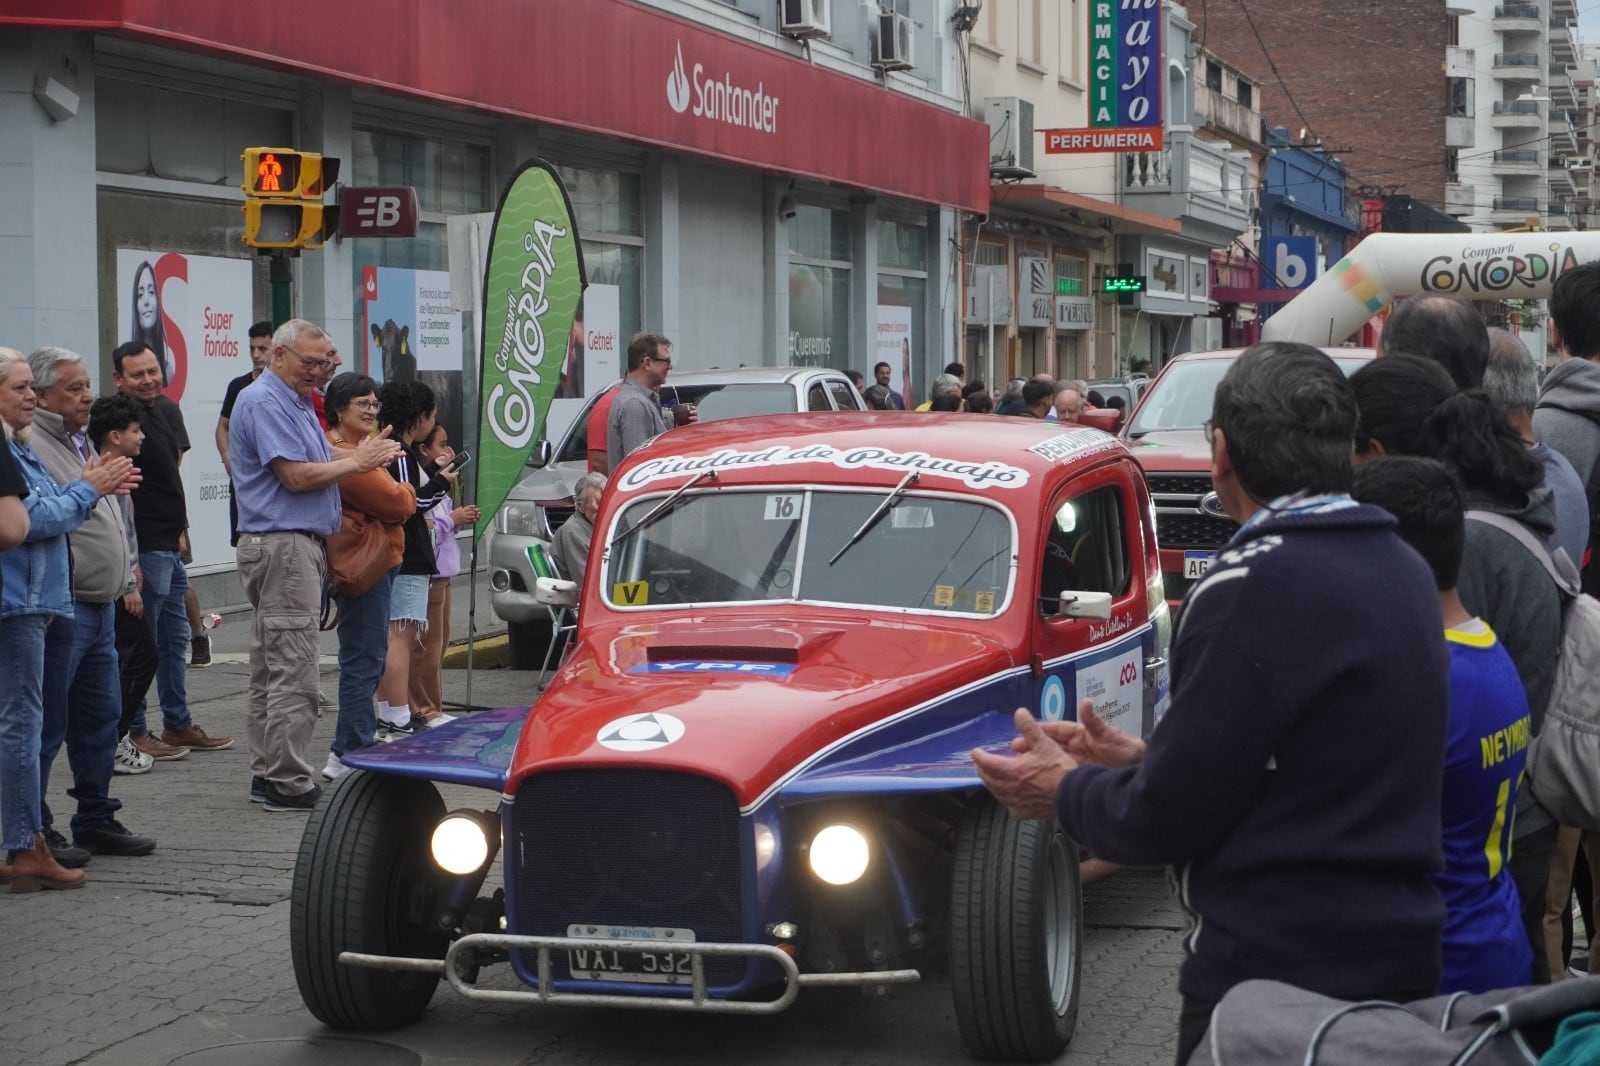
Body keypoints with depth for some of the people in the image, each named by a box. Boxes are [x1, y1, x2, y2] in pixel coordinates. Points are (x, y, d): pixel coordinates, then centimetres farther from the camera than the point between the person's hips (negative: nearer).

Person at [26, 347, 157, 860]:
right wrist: (89, 489, -22)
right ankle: (34, 832, 4)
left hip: (100, 606, 10)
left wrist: (124, 577, 23)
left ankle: (96, 820, 24)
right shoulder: (32, 446, -14)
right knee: (48, 723, -4)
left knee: (100, 716, 15)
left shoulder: (81, 442, 19)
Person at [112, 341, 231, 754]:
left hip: (170, 546, 9)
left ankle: (178, 725, 25)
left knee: (175, 640, 16)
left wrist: (178, 529, 16)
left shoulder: (168, 411, 12)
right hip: (146, 548, -9)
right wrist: (131, 560, -21)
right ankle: (134, 732, 5)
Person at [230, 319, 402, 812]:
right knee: (293, 669, -10)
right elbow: (296, 476, -19)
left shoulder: (298, 402, 20)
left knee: (271, 667, 12)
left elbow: (318, 467, 18)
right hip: (281, 545, -11)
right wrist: (355, 463, -9)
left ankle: (267, 773, 18)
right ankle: (288, 783, -8)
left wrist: (361, 455, 2)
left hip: (298, 544, 11)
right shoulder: (263, 402, -12)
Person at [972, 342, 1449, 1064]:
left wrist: (1065, 791, 3)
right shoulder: (1404, 570, 7)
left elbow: (1167, 818, -16)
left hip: (1274, 977, -8)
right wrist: (1143, 759, 16)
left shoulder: (1256, 585, -19)